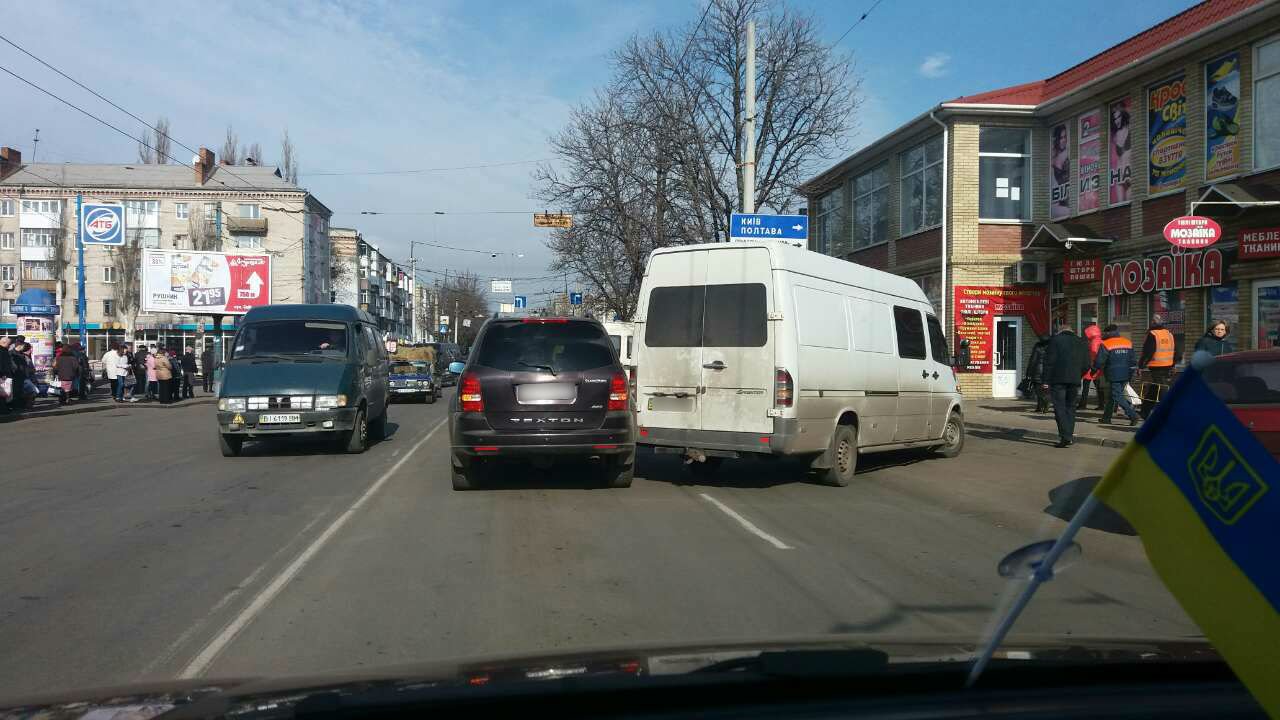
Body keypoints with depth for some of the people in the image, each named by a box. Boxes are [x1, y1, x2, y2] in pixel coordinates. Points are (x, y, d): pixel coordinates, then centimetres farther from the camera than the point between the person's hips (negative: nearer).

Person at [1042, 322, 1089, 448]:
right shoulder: (1081, 343, 14)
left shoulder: (1055, 340, 0)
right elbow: (1086, 365, 12)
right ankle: (1070, 435, 13)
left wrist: (1045, 380, -5)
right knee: (1070, 407, 14)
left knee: (1060, 408, -4)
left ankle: (1065, 436, -13)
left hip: (1058, 380, -4)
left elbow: (1049, 361, -7)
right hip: (1074, 381, 4)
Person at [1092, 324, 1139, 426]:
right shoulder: (1128, 343, 12)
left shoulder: (1106, 344, -10)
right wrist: (1130, 374, 19)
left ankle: (1132, 415, -16)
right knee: (1112, 396, 15)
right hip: (1125, 375, 7)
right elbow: (1132, 360, 14)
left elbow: (1099, 361, -11)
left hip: (1114, 375, -7)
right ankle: (1106, 417, 20)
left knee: (1117, 396, -4)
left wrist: (1094, 370, 6)